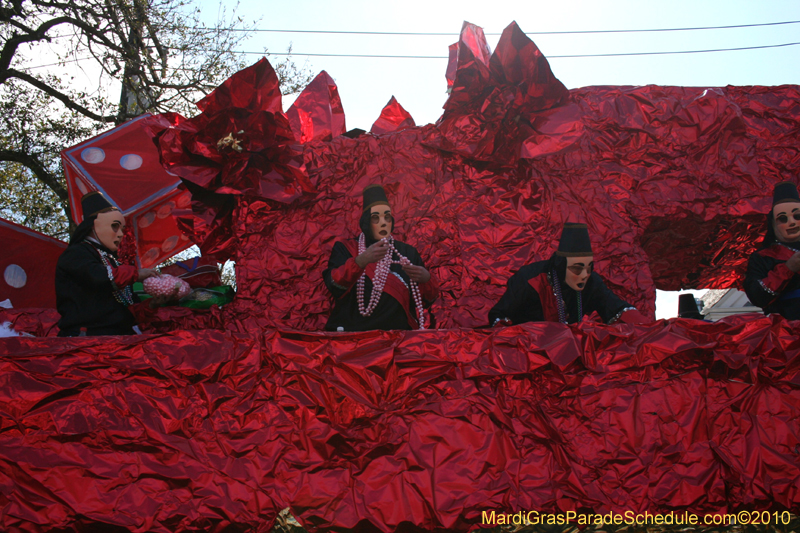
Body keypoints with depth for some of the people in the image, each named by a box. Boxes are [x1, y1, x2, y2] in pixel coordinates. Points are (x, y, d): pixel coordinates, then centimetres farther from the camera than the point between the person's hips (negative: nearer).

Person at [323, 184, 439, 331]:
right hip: (351, 331, -2)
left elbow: (426, 301, 11)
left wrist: (426, 279, -11)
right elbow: (334, 285, -9)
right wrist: (362, 261, -25)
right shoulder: (345, 249, 10)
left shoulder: (408, 253, 16)